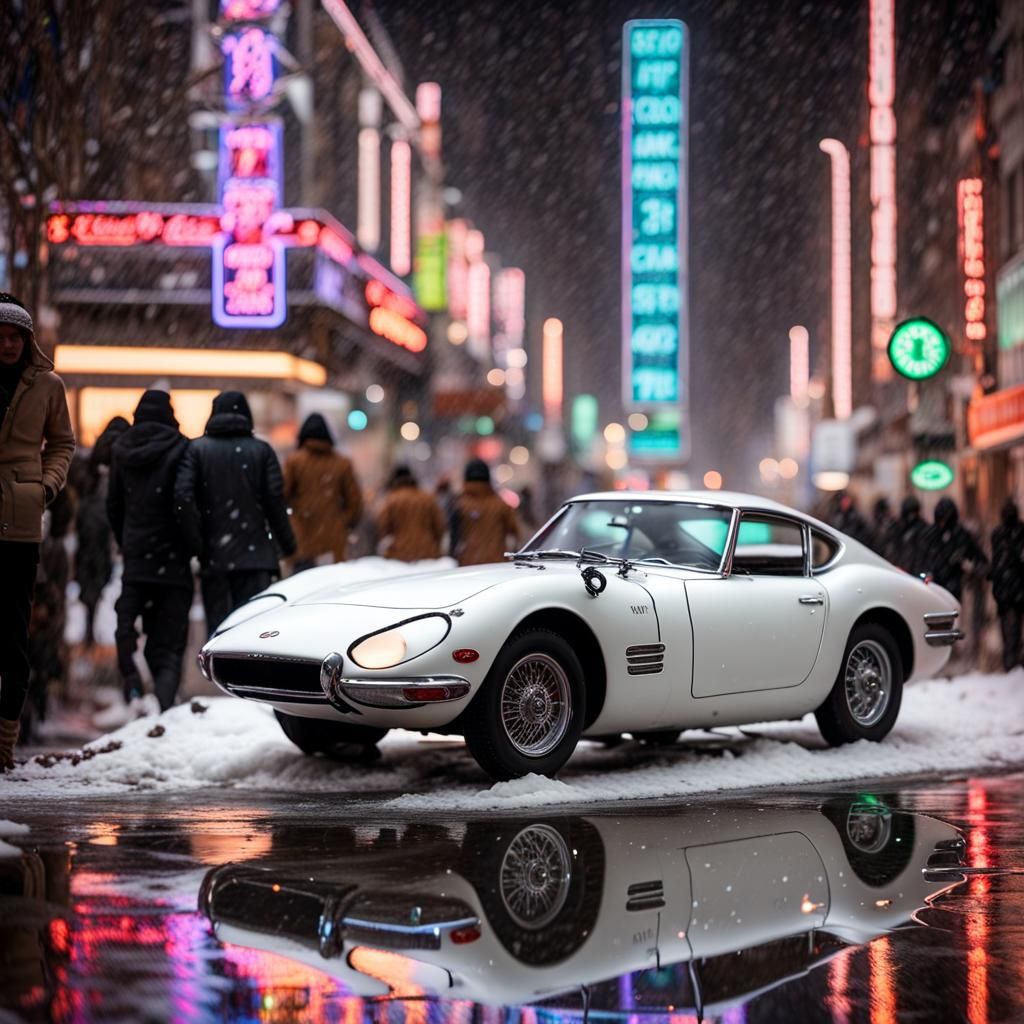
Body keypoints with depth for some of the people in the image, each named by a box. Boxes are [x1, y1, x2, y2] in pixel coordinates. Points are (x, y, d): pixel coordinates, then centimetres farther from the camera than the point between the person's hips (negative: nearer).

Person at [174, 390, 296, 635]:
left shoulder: (197, 449, 3)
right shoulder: (261, 450, 3)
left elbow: (182, 495, -9)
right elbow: (275, 500, -2)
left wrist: (195, 544, -3)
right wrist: (287, 543, 9)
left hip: (214, 553, 1)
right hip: (255, 553, -1)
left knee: (217, 623, 6)